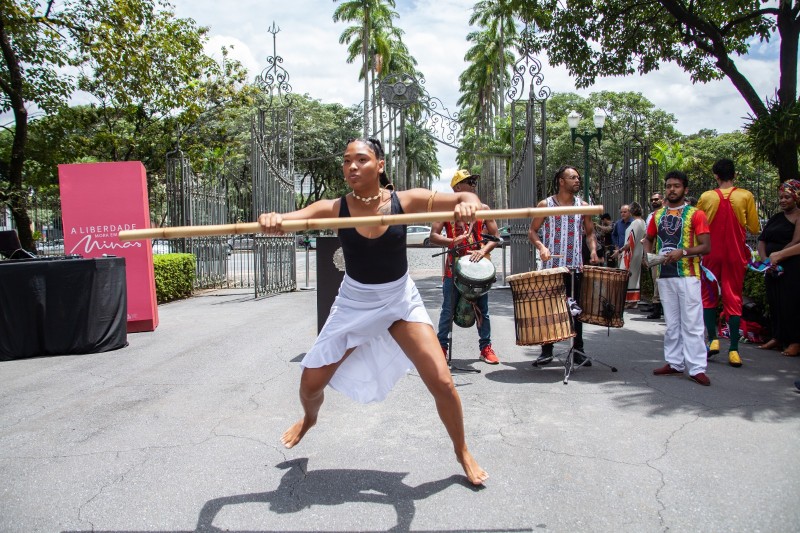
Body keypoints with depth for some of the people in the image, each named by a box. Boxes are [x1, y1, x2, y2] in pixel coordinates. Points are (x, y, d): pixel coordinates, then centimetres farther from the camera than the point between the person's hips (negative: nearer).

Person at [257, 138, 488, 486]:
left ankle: (463, 453, 20)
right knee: (310, 384, 7)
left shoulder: (406, 201, -15)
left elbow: (463, 199, -17)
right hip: (354, 304, 1)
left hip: (401, 300, -1)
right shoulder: (333, 209, -14)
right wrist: (270, 219, -48)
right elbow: (285, 219, -24)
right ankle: (309, 418, 46)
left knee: (442, 382, -9)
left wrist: (468, 204, -41)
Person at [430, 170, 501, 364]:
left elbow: (495, 236, 4)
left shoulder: (483, 209, 6)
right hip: (454, 267, -2)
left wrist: (483, 250, -14)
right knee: (448, 310, 5)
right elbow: (433, 236, -5)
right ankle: (442, 347, 16)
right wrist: (452, 241, -22)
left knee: (482, 309, 8)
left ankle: (486, 347, 18)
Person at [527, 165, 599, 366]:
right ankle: (547, 350, 14)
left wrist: (593, 250, -3)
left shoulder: (583, 206, 9)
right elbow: (532, 231, 2)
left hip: (575, 266, 2)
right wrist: (541, 246, -16)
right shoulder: (545, 205, 0)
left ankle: (578, 350, 17)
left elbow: (589, 232, 16)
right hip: (551, 266, -2)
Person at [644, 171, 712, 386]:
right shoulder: (658, 215, 14)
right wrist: (648, 254, 4)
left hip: (688, 274, -5)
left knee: (691, 323, -6)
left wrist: (683, 252, -22)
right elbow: (648, 239, 25)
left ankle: (697, 368, -2)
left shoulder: (695, 214, -1)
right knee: (671, 323, 11)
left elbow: (706, 246, -7)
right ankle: (675, 363, 19)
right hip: (664, 275, 5)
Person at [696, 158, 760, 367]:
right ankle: (733, 350, 2)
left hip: (712, 254, 0)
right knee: (734, 299, 4)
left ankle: (713, 339, 4)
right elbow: (755, 229, 0)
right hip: (736, 254, 0)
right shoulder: (746, 196, -4)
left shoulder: (706, 197, -3)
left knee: (709, 296, 14)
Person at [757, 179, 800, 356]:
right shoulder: (775, 219, 18)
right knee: (774, 303, 9)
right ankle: (777, 337, 19)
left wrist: (777, 256, -11)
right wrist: (765, 260, -6)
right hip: (773, 269, 7)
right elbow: (762, 242, 11)